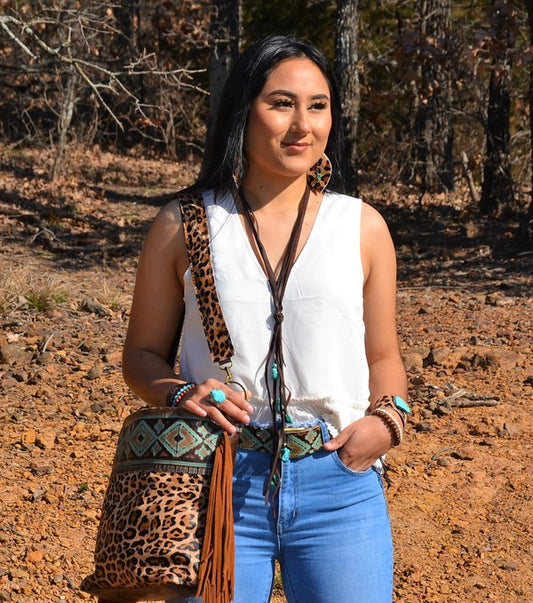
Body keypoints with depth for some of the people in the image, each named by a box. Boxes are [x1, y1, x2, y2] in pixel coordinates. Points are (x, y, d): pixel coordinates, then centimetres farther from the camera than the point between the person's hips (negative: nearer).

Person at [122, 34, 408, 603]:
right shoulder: (183, 226, 1)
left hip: (340, 488, 1)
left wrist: (387, 417, -6)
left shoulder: (362, 227, 5)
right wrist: (181, 393, -12)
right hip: (217, 485, -1)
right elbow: (142, 354, 8)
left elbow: (382, 356, 13)